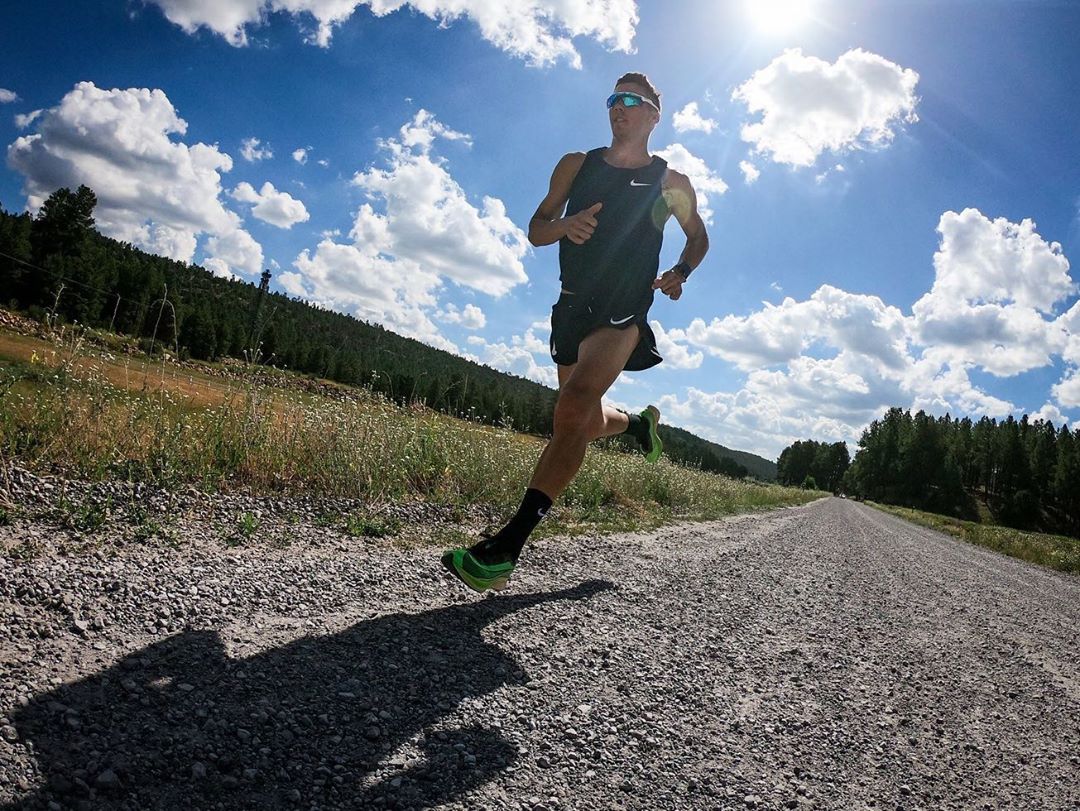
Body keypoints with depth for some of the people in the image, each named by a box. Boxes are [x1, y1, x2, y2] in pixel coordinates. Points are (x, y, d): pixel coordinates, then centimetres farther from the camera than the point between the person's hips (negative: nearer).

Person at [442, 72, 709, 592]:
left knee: (573, 409, -26)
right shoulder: (576, 165, 11)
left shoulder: (670, 183, 5)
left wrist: (680, 273, -3)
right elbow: (535, 231, 10)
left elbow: (698, 237, 19)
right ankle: (640, 423, 51)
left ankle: (506, 547, -30)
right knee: (588, 423, 14)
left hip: (623, 314, -5)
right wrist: (564, 224, -14)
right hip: (573, 307, 5)